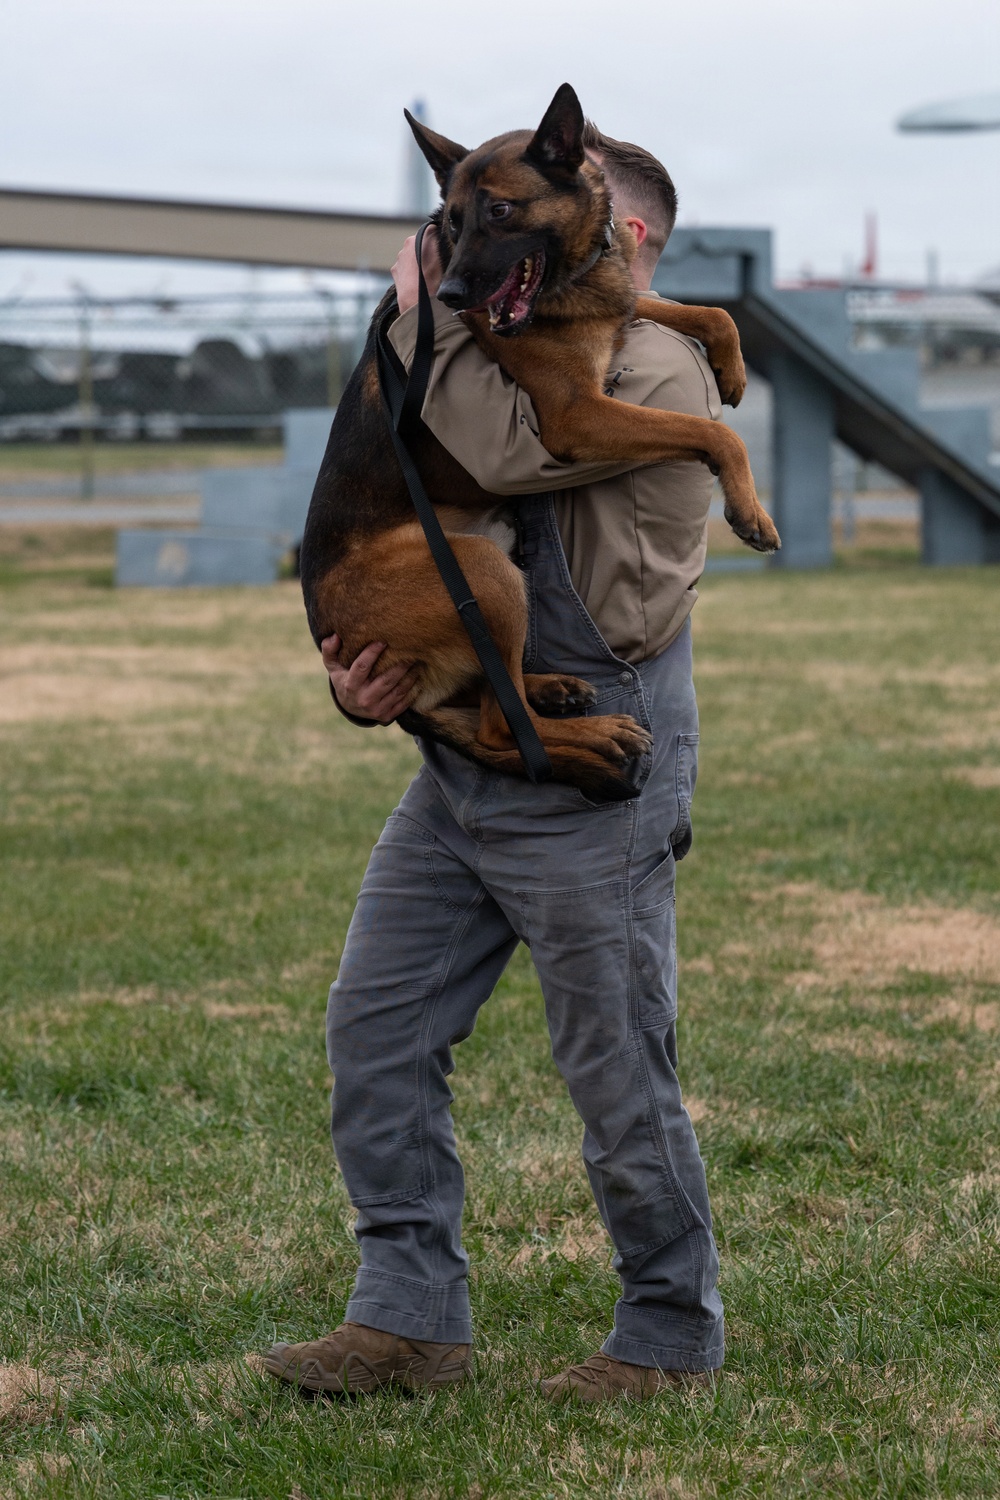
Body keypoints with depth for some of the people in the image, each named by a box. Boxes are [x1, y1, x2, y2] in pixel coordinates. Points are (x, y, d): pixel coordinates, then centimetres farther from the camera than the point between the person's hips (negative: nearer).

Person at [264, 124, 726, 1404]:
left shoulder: (654, 372, -9)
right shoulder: (511, 360, 19)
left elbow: (502, 454, -26)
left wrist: (427, 315, -11)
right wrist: (363, 669, -1)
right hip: (466, 754, 9)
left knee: (617, 1068, -1)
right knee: (375, 1024, 4)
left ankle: (672, 1336, 15)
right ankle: (409, 1318, 12)